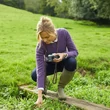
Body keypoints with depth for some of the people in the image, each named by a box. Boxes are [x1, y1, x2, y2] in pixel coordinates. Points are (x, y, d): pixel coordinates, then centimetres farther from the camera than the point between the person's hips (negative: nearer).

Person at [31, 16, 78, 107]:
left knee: (72, 62, -35)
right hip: (50, 64, 0)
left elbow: (75, 51, -20)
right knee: (34, 75, -29)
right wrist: (40, 96, -42)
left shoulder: (63, 33, -29)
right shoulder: (41, 45, -31)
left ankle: (61, 87, -8)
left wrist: (64, 55, -45)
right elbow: (40, 69, -36)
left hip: (63, 62, 1)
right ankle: (44, 82, 10)